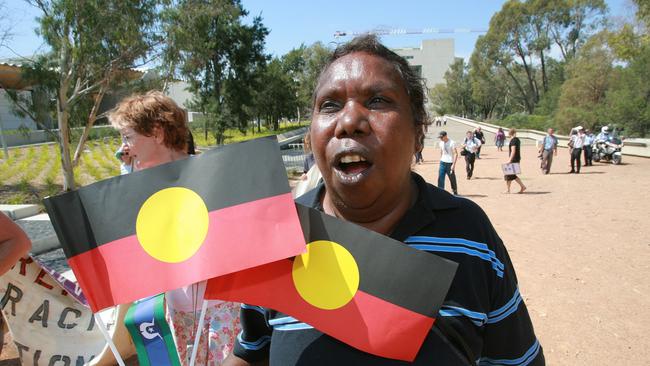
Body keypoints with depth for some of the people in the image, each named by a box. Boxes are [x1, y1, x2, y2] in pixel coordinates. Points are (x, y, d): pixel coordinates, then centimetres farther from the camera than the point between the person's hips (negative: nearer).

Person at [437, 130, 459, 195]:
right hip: (442, 162, 5)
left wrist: (453, 164, -21)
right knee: (440, 178, -4)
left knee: (452, 179, 6)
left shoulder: (452, 143, -14)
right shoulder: (441, 143, 5)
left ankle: (455, 192, 24)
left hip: (450, 163, -5)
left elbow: (456, 154, -16)